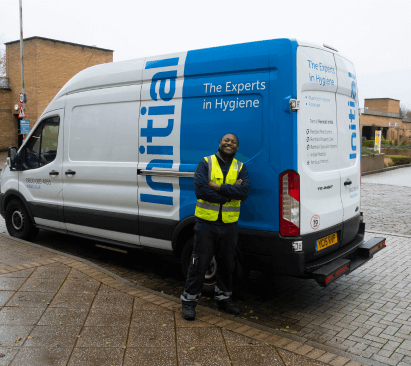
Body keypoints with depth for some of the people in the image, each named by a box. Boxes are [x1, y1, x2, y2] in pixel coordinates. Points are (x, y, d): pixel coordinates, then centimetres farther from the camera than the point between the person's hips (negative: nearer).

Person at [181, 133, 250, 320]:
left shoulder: (240, 167, 6)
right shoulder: (206, 163, -2)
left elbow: (244, 191, -11)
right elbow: (200, 190, -17)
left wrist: (218, 187, -17)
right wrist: (230, 192, -14)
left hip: (229, 224, 3)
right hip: (206, 222, -3)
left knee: (227, 264, 15)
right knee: (199, 263, 3)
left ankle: (223, 298, 32)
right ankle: (189, 300, 17)